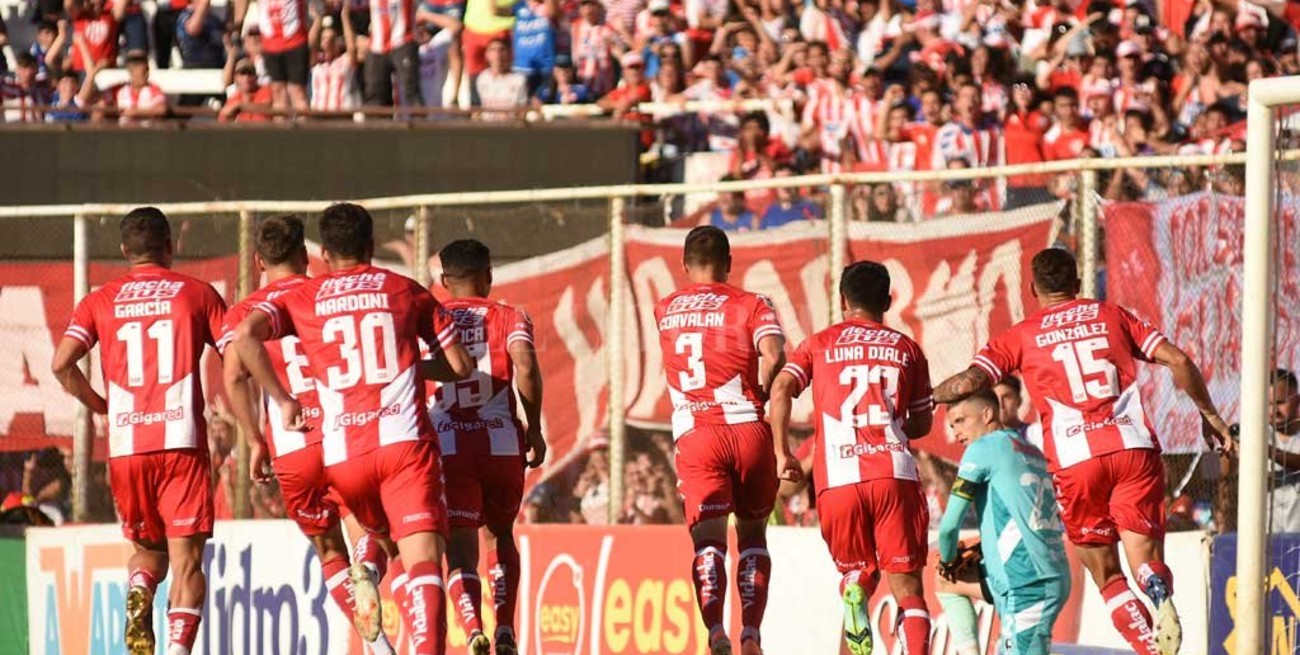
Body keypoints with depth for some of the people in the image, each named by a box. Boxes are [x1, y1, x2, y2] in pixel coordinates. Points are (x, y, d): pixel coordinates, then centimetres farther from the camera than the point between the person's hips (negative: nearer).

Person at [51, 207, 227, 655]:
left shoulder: (100, 302, 10)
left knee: (147, 550, 19)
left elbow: (62, 364, -3)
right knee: (186, 558, -1)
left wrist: (98, 405, 13)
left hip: (125, 447, 2)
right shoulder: (197, 294, 7)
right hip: (183, 443, -2)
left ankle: (138, 595, -13)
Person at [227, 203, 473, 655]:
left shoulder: (303, 299, 12)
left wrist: (282, 400, 2)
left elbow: (243, 337, -6)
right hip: (406, 442, -2)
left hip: (343, 451, 2)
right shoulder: (406, 291, 13)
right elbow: (459, 366, 15)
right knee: (423, 558, -14)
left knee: (381, 533, 33)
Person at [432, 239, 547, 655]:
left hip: (447, 449, -1)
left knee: (461, 553, -3)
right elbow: (525, 365, -12)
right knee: (501, 536, 24)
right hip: (502, 445, 1)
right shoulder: (509, 318, 6)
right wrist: (534, 428, -2)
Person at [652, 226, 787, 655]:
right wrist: (759, 398, -1)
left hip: (694, 437, 0)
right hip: (748, 429, 0)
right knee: (753, 534, 15)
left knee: (708, 539, -7)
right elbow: (773, 355, -14)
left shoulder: (664, 311, 13)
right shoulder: (749, 305, 3)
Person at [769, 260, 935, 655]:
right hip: (896, 473, 0)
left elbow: (781, 389, -1)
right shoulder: (906, 349, 17)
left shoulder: (820, 344, 15)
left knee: (857, 576, 17)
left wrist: (782, 453, 5)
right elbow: (923, 424, 21)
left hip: (839, 479, 0)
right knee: (907, 586, 1)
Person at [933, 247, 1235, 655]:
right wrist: (1209, 414, 20)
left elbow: (970, 382, 2)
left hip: (1076, 461, -1)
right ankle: (1161, 596, -35)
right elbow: (1177, 360, 10)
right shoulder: (1111, 316, 17)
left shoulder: (1022, 336, 11)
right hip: (1135, 448, 1)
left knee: (1106, 575, 10)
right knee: (1144, 557, 1)